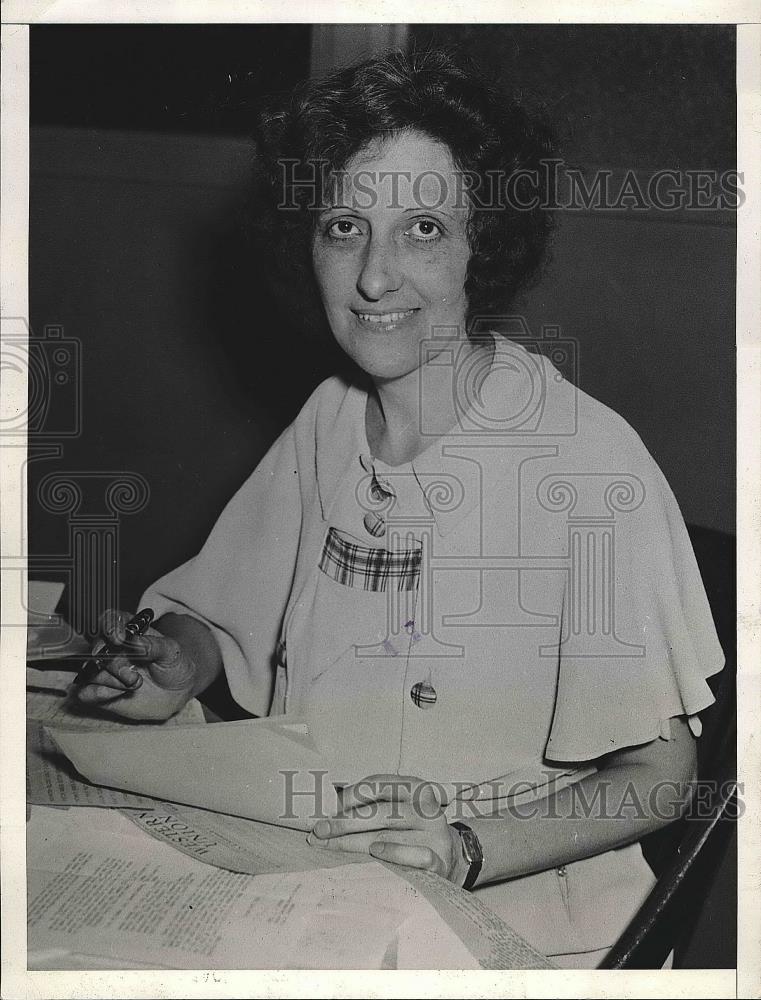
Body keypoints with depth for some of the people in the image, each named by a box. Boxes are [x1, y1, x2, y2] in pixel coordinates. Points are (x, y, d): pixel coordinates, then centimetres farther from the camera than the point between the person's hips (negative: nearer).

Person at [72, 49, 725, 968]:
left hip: (514, 915, -2)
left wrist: (469, 850, -25)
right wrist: (177, 667, -9)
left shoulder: (587, 460, -18)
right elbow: (215, 616, 13)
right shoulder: (328, 420, 0)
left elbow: (659, 775, -12)